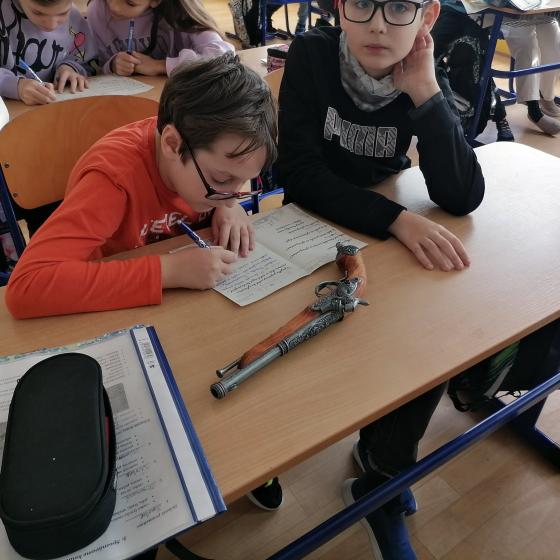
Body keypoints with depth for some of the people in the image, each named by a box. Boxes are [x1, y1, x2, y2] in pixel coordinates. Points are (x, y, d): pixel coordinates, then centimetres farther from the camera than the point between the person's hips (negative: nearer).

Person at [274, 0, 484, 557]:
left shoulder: (427, 77, -10)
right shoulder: (312, 55, -17)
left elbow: (463, 197, -20)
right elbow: (297, 172, -25)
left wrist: (424, 91, -26)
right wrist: (397, 218, -36)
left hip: (386, 232, 3)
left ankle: (382, 472, 12)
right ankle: (383, 471, 13)